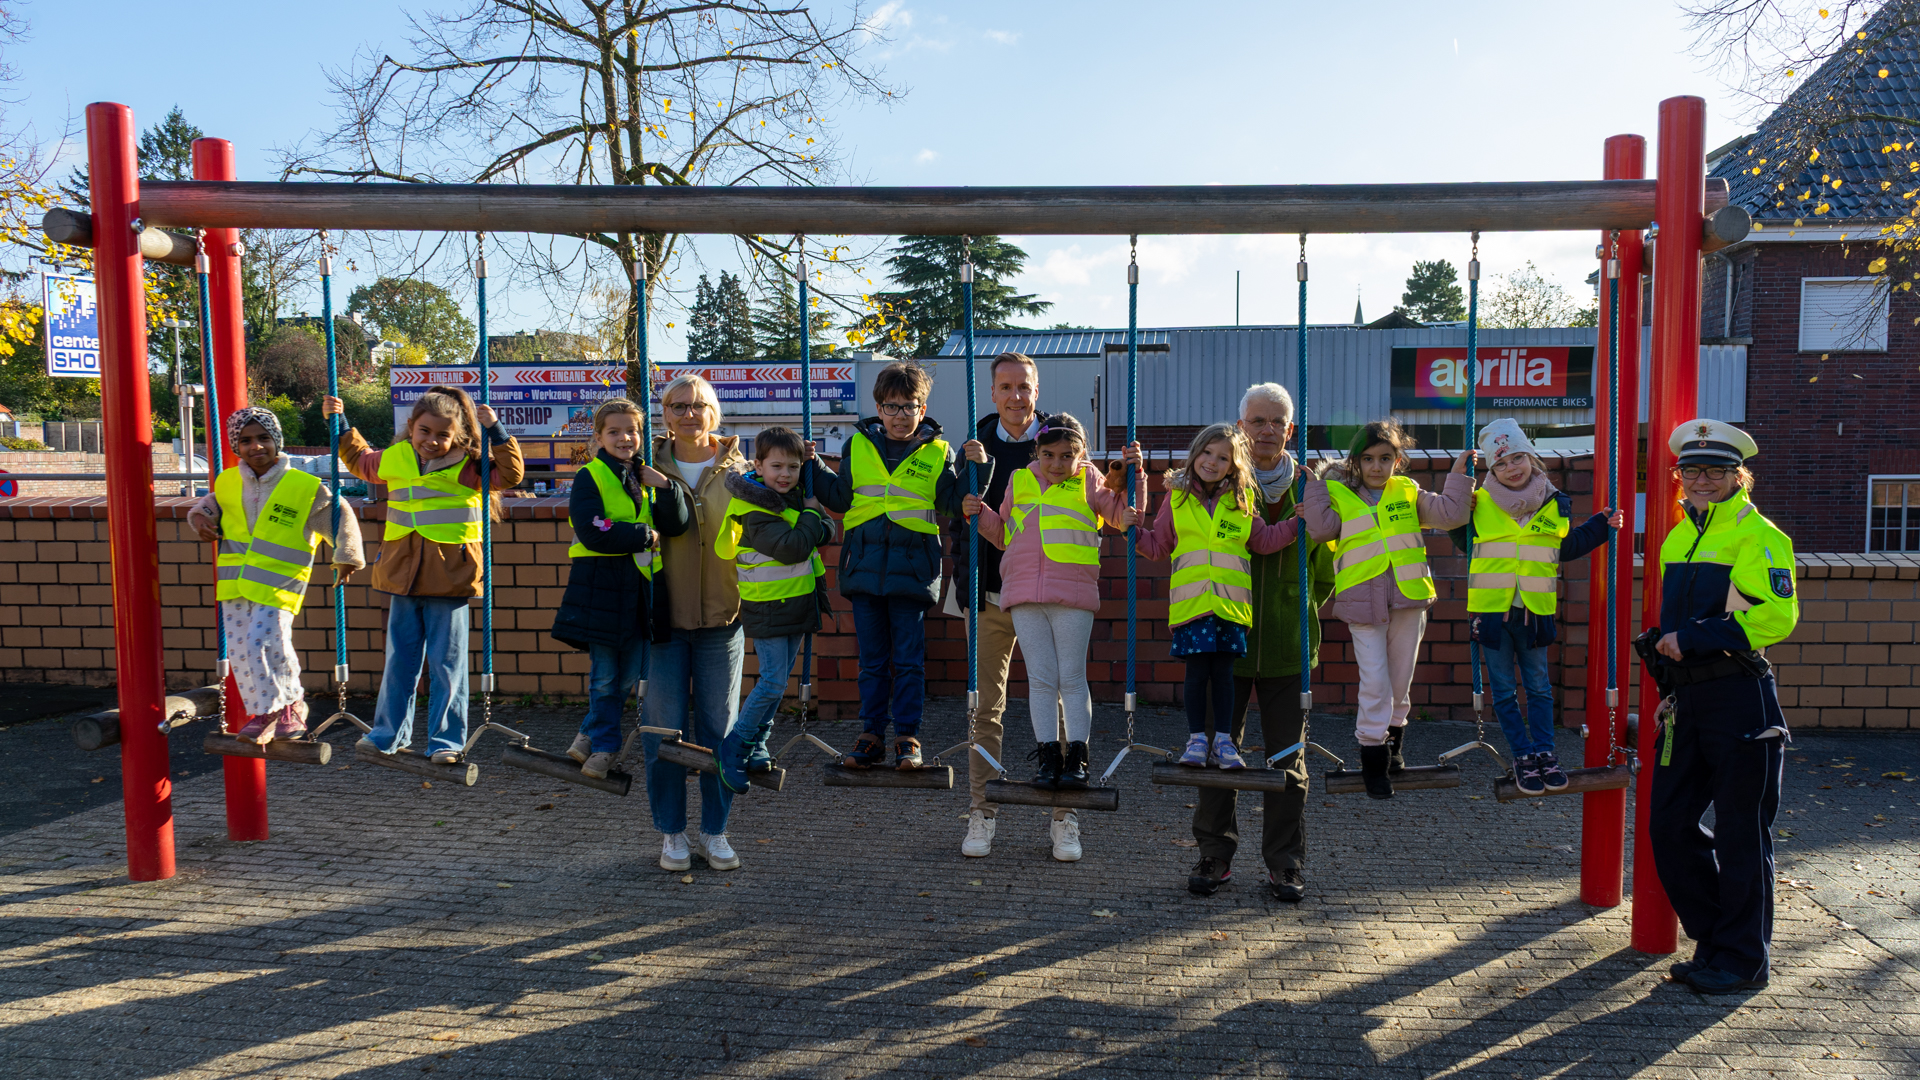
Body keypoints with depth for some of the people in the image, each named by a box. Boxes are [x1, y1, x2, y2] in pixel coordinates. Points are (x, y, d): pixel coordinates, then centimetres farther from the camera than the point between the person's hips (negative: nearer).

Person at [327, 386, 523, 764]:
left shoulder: (467, 468, -4)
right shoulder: (393, 460, 9)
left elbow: (511, 474, -13)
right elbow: (359, 459, 29)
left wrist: (494, 431, -17)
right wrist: (339, 423, 25)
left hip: (450, 579, -4)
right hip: (403, 578, 4)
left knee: (447, 663, 1)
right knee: (399, 661, 15)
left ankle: (446, 740, 11)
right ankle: (389, 735, 27)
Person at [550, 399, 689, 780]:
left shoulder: (647, 478, 12)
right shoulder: (590, 477, -4)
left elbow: (677, 526, 1)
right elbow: (593, 533, -16)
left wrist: (665, 487, -14)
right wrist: (645, 536, -11)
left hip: (639, 587, 5)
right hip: (600, 584, -5)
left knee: (629, 676, 9)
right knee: (605, 675, 1)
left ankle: (591, 733, 27)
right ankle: (604, 745, 17)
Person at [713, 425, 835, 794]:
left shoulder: (797, 496, 8)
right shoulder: (757, 513, -19)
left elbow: (827, 530, 13)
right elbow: (792, 548, -28)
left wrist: (818, 529, -9)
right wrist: (810, 517, -14)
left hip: (797, 603, 8)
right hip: (767, 607, -8)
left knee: (779, 679, 13)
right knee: (773, 681, -11)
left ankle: (755, 745, 23)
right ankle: (733, 747, 1)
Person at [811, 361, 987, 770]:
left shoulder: (937, 453, 5)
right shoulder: (857, 447, 11)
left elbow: (957, 503, 3)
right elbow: (839, 497, 17)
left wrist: (977, 467, -8)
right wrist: (812, 466, 8)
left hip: (912, 569, -2)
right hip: (864, 565, 2)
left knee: (909, 660, 1)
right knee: (872, 660, 8)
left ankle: (907, 739, 11)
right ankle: (871, 736, 17)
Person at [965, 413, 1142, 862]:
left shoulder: (1089, 482, 9)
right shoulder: (1018, 481, 15)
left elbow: (1124, 515, 10)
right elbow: (1003, 535, 24)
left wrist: (1135, 475, 1)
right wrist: (979, 514, 8)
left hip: (1073, 593, -2)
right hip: (1024, 593, 2)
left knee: (1072, 679, -1)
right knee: (1041, 679, 2)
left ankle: (1076, 758, 7)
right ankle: (1049, 757, 9)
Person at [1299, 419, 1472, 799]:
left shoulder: (1408, 492, 10)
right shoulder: (1339, 494, 5)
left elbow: (1449, 514, 5)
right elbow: (1323, 527, -11)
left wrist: (1458, 475, 2)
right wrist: (1316, 484, -7)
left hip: (1408, 597, 3)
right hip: (1362, 600, -2)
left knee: (1401, 680, 12)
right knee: (1374, 681, -8)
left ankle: (1392, 742, 34)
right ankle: (1372, 757, 6)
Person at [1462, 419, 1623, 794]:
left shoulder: (1554, 504, 4)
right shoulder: (1480, 503, -1)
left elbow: (1567, 547, 16)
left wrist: (1601, 526, 9)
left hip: (1535, 609, 1)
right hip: (1491, 608, -1)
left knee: (1538, 685, 9)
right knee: (1503, 689, 5)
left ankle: (1544, 752, 19)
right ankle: (1523, 756, 15)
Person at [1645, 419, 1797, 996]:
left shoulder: (1757, 535, -8)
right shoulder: (1677, 539, 17)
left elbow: (1777, 614, -19)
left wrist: (1694, 638, -20)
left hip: (1740, 699, -8)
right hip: (1686, 699, 8)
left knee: (1741, 834, 1)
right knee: (1669, 825, 9)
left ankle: (1743, 960, 14)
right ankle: (1712, 941, 25)